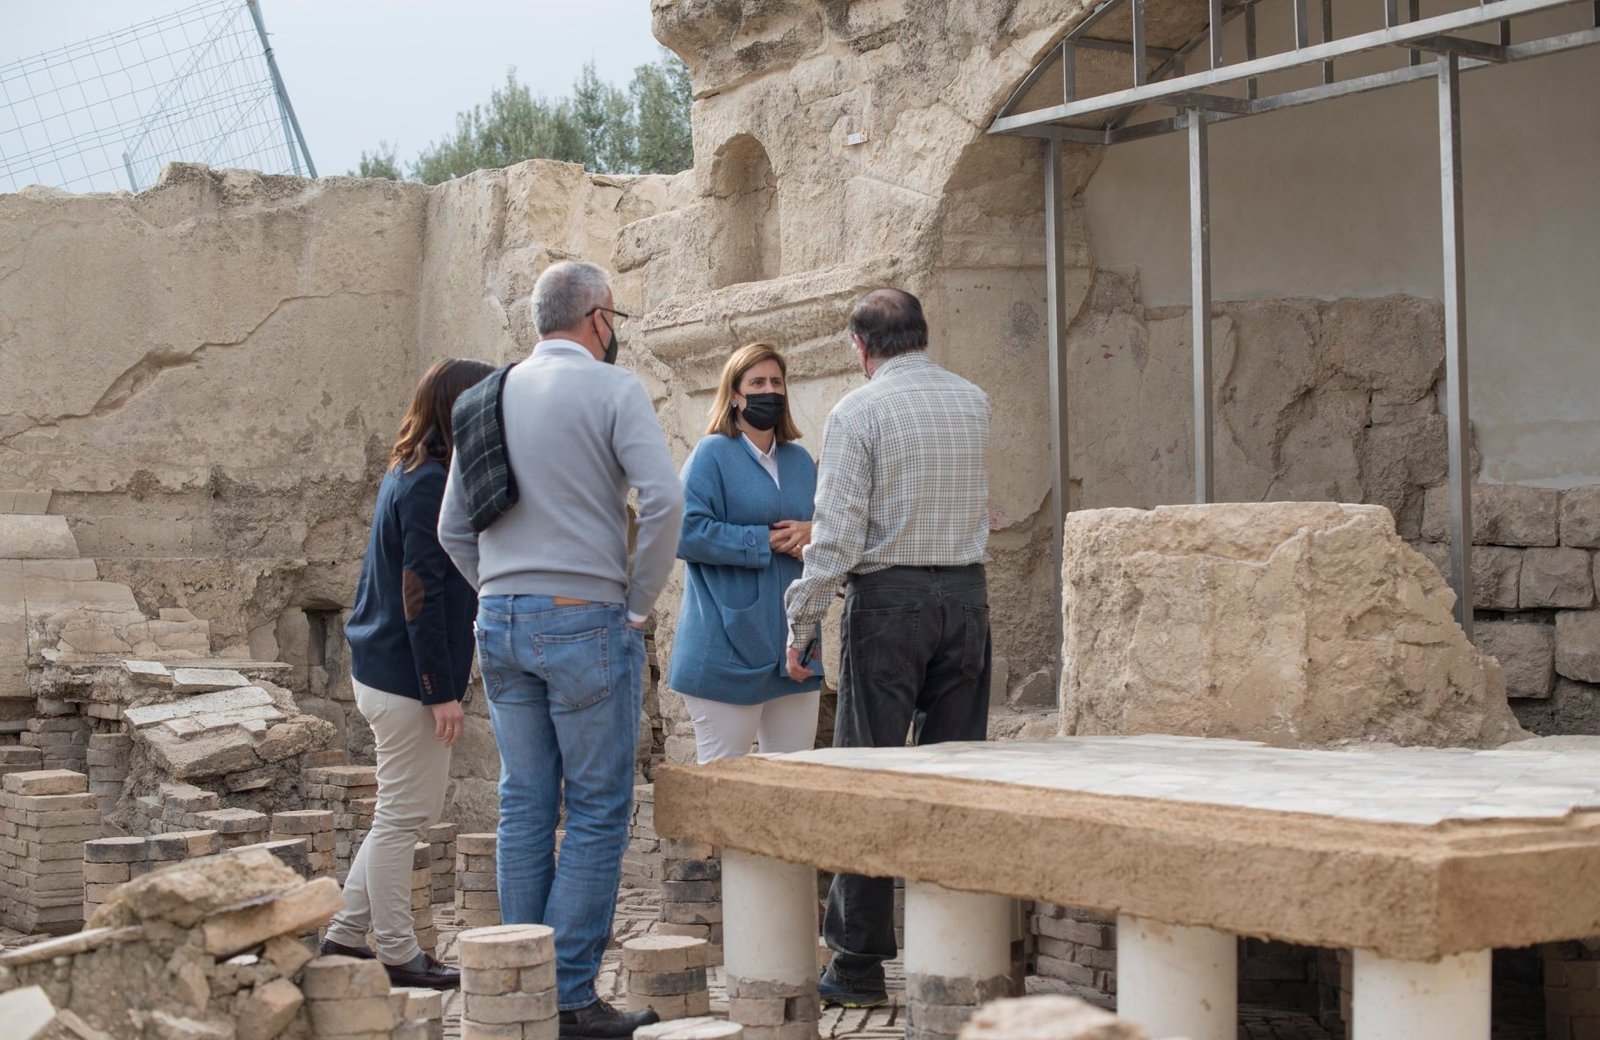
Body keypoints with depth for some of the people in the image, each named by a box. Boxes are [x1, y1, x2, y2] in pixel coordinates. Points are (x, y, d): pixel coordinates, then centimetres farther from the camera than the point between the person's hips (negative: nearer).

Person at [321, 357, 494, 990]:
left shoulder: (412, 473, 13)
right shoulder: (430, 485, -17)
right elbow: (421, 593, -21)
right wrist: (440, 692, -20)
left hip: (382, 670, 10)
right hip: (409, 676, -10)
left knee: (404, 813, 17)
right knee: (404, 815, 0)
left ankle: (348, 934, 23)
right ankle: (396, 954, 10)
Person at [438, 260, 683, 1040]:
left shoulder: (493, 397, 13)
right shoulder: (612, 390, -5)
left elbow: (453, 527, 14)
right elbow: (663, 498, -18)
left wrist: (502, 596, 15)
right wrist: (638, 601, -8)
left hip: (502, 623, 6)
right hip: (585, 620, -6)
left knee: (524, 805, 10)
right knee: (597, 810, -2)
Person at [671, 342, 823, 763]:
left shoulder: (800, 461, 16)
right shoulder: (712, 453, -4)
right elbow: (687, 532, -15)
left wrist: (813, 534, -3)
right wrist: (765, 542, -15)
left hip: (792, 645, 6)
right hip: (729, 646, -6)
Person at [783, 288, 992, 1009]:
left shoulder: (858, 412, -8)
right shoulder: (973, 403, 9)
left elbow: (836, 534, -14)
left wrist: (800, 624, -7)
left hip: (889, 598, -5)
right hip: (968, 593, 5)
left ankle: (860, 963, 2)